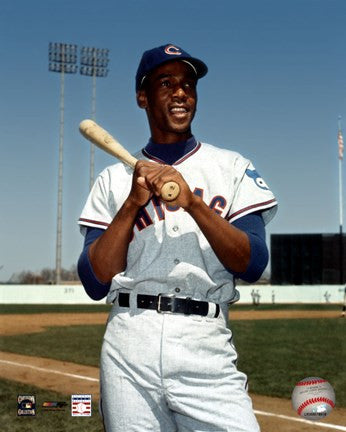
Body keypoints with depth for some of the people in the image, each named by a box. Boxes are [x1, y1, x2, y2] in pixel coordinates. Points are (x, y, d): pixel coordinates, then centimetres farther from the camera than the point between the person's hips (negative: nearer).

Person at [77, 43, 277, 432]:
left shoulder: (232, 167, 9)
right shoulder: (114, 179, 11)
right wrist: (133, 203, -8)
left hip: (207, 345, -1)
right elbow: (95, 283, 2)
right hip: (129, 347, 1)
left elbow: (253, 265, -3)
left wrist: (193, 202, -14)